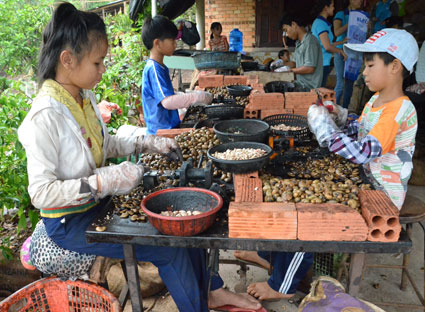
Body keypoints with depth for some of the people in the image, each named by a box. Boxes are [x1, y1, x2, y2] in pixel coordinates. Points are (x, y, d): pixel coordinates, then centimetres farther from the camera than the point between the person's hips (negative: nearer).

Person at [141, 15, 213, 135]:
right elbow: (167, 101, -29)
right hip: (162, 131, -9)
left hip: (170, 126, 9)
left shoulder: (160, 67, 12)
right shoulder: (154, 70, -19)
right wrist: (197, 96, -25)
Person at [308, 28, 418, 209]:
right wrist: (339, 116, -4)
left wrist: (325, 128, -26)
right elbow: (358, 131, 14)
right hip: (364, 179, 8)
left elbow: (363, 153, -32)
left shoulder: (399, 110, -24)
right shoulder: (376, 99, 4)